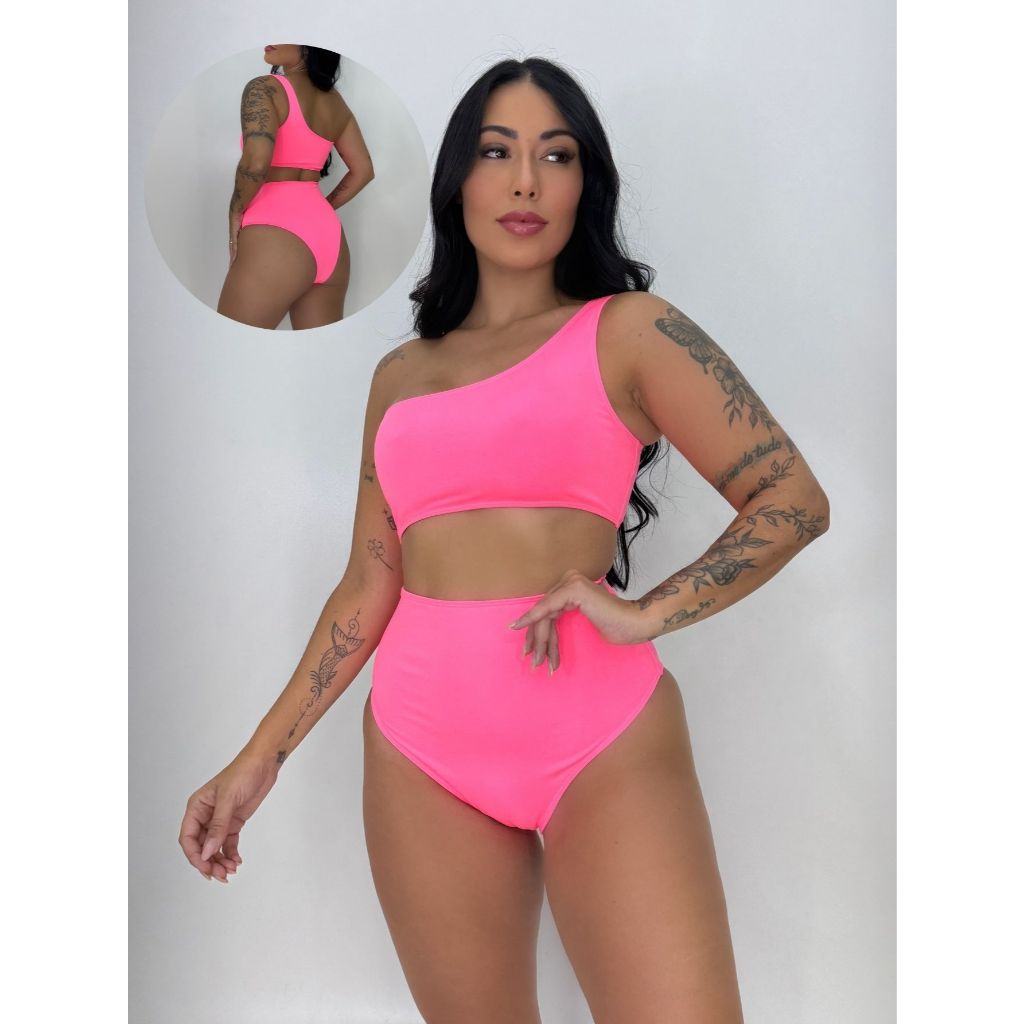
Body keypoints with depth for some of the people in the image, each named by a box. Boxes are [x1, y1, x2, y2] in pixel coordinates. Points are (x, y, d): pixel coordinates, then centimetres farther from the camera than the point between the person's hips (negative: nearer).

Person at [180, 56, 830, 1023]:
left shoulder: (628, 329, 4)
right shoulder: (399, 376, 15)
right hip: (421, 757, 4)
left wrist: (646, 613, -14)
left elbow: (793, 499, -2)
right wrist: (258, 759, 12)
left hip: (606, 745, -3)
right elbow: (367, 591, 16)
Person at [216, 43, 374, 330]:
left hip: (276, 234, -7)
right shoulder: (335, 101, 15)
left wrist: (236, 211, -4)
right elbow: (363, 171, 20)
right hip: (328, 235, 7)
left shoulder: (264, 88, -6)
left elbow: (255, 163, -19)